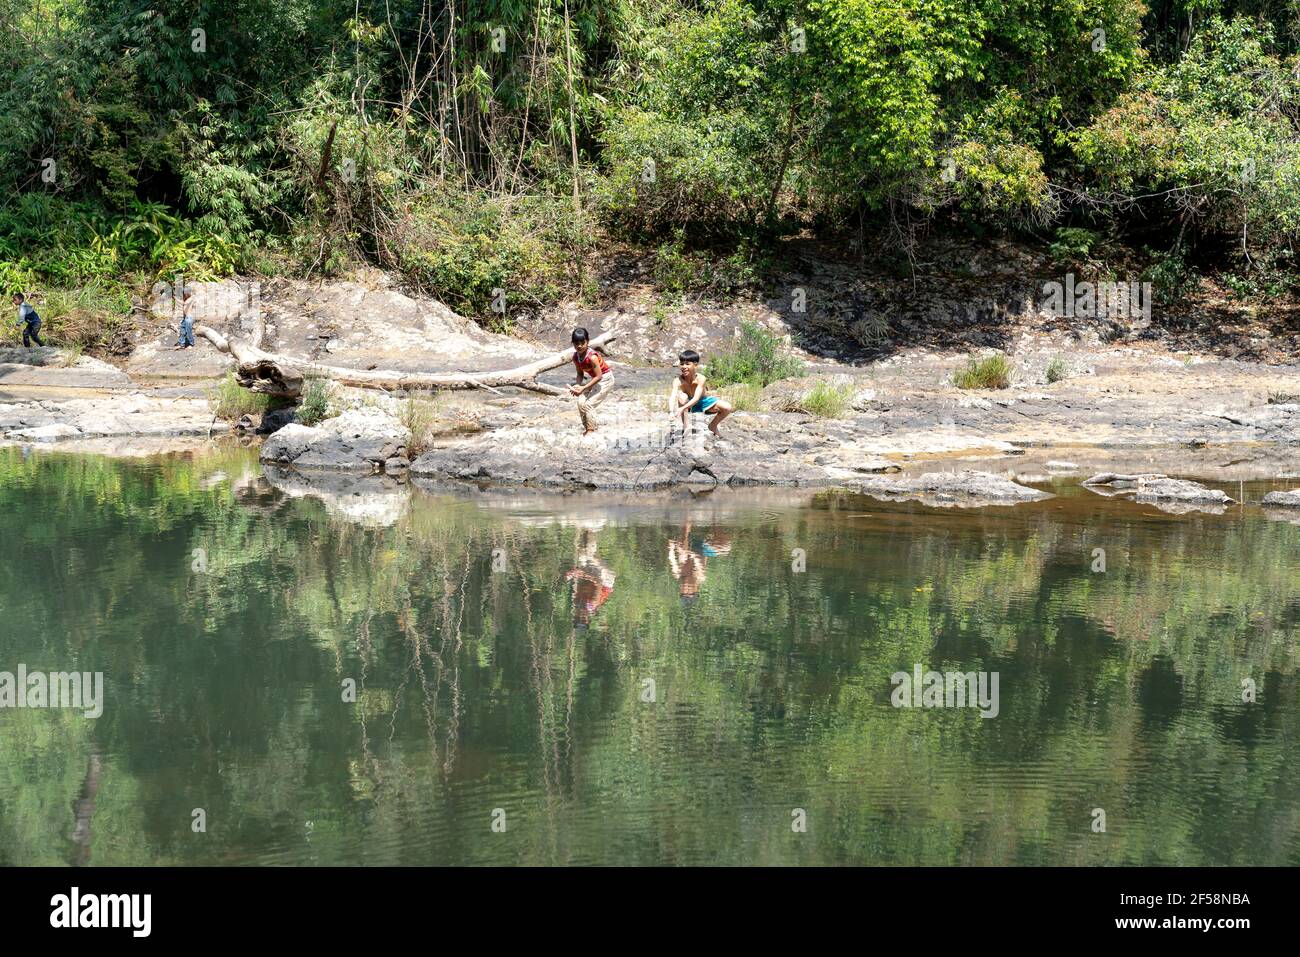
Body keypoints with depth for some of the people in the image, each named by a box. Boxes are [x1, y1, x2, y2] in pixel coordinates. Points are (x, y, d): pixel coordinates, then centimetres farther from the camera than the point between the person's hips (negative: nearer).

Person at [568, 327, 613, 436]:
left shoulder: (592, 357, -31)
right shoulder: (576, 357, -8)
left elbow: (599, 376, -28)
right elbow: (580, 373, 5)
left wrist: (583, 388, -30)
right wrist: (578, 385, -16)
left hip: (605, 379, -8)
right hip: (595, 379, 8)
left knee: (589, 404, -14)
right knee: (581, 402, -5)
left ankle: (591, 431, -3)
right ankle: (586, 428, 8)